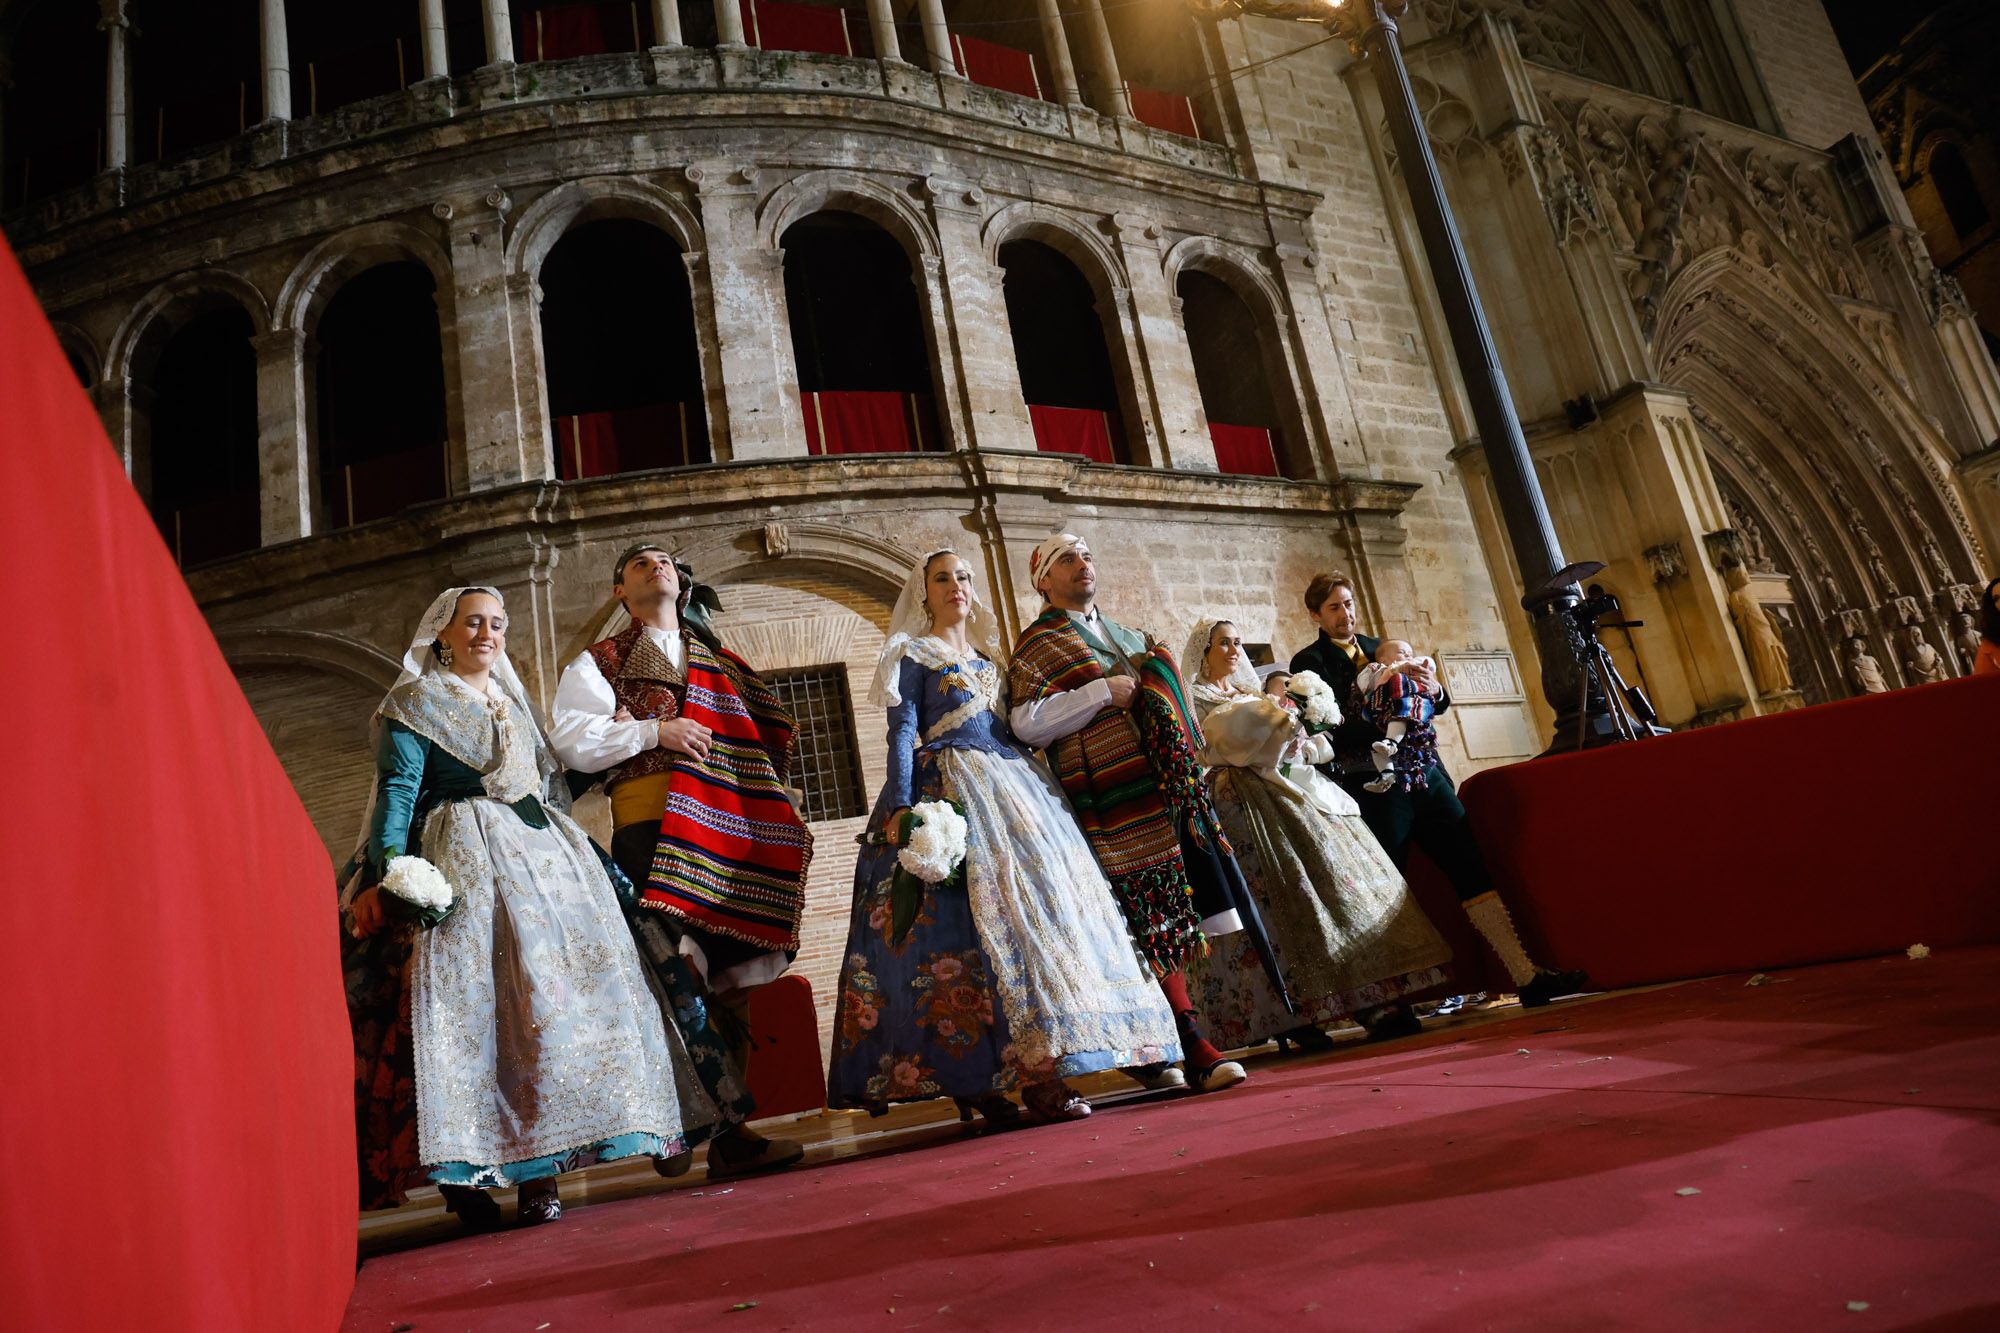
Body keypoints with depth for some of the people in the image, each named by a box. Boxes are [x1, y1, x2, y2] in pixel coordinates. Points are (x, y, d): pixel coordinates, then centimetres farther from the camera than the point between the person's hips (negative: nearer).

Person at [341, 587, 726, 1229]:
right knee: (472, 1001, -14)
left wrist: (600, 864, 23)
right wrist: (393, 865, -23)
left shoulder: (515, 704, 23)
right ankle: (465, 1175, -11)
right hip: (465, 866, -6)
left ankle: (536, 1171, -1)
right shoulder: (416, 704, 5)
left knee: (550, 996, -3)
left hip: (546, 860, 6)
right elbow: (397, 789, -7)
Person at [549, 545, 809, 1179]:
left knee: (728, 976, 2)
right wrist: (651, 731, -8)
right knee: (677, 968, -16)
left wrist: (774, 800, 10)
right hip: (651, 818, -4)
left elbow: (768, 730, 26)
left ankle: (728, 1133, 6)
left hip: (729, 819, 4)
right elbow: (569, 740, 0)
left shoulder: (720, 660, 27)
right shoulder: (600, 661, 15)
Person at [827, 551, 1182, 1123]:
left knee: (1036, 895, -5)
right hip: (949, 790, -6)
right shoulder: (912, 654, 6)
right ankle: (1032, 1073, -18)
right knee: (987, 909, -17)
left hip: (1013, 789, 6)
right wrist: (902, 809, -17)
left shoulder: (988, 657, 23)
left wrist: (1035, 794, 15)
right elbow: (902, 734, -5)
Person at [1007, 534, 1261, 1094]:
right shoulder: (1038, 643, 2)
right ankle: (1193, 1046, -7)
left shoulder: (1125, 636, 24)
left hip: (1165, 790, 7)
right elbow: (1026, 722, -11)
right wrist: (1101, 692, -14)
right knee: (1151, 922, -9)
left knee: (1166, 921, 6)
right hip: (1111, 804, -7)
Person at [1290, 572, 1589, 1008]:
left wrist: (1435, 690, -6)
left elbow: (1436, 705, 17)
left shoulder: (1383, 648, 19)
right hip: (1372, 785, -5)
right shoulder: (1309, 662, 1)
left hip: (1424, 772, 6)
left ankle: (1528, 976, 3)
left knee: (1471, 866, 1)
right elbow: (1327, 729, -12)